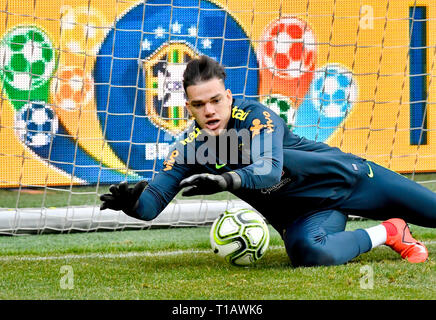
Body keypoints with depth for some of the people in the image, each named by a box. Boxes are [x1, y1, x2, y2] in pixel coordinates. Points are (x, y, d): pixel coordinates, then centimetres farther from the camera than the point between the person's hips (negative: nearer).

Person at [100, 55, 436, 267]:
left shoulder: (256, 116, -22)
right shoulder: (190, 149, -11)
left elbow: (270, 171, -39)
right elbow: (152, 205, -15)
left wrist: (225, 180, -57)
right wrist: (132, 202, -39)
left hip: (344, 176, -2)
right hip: (303, 216, 2)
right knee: (310, 252, -32)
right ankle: (387, 233, -7)